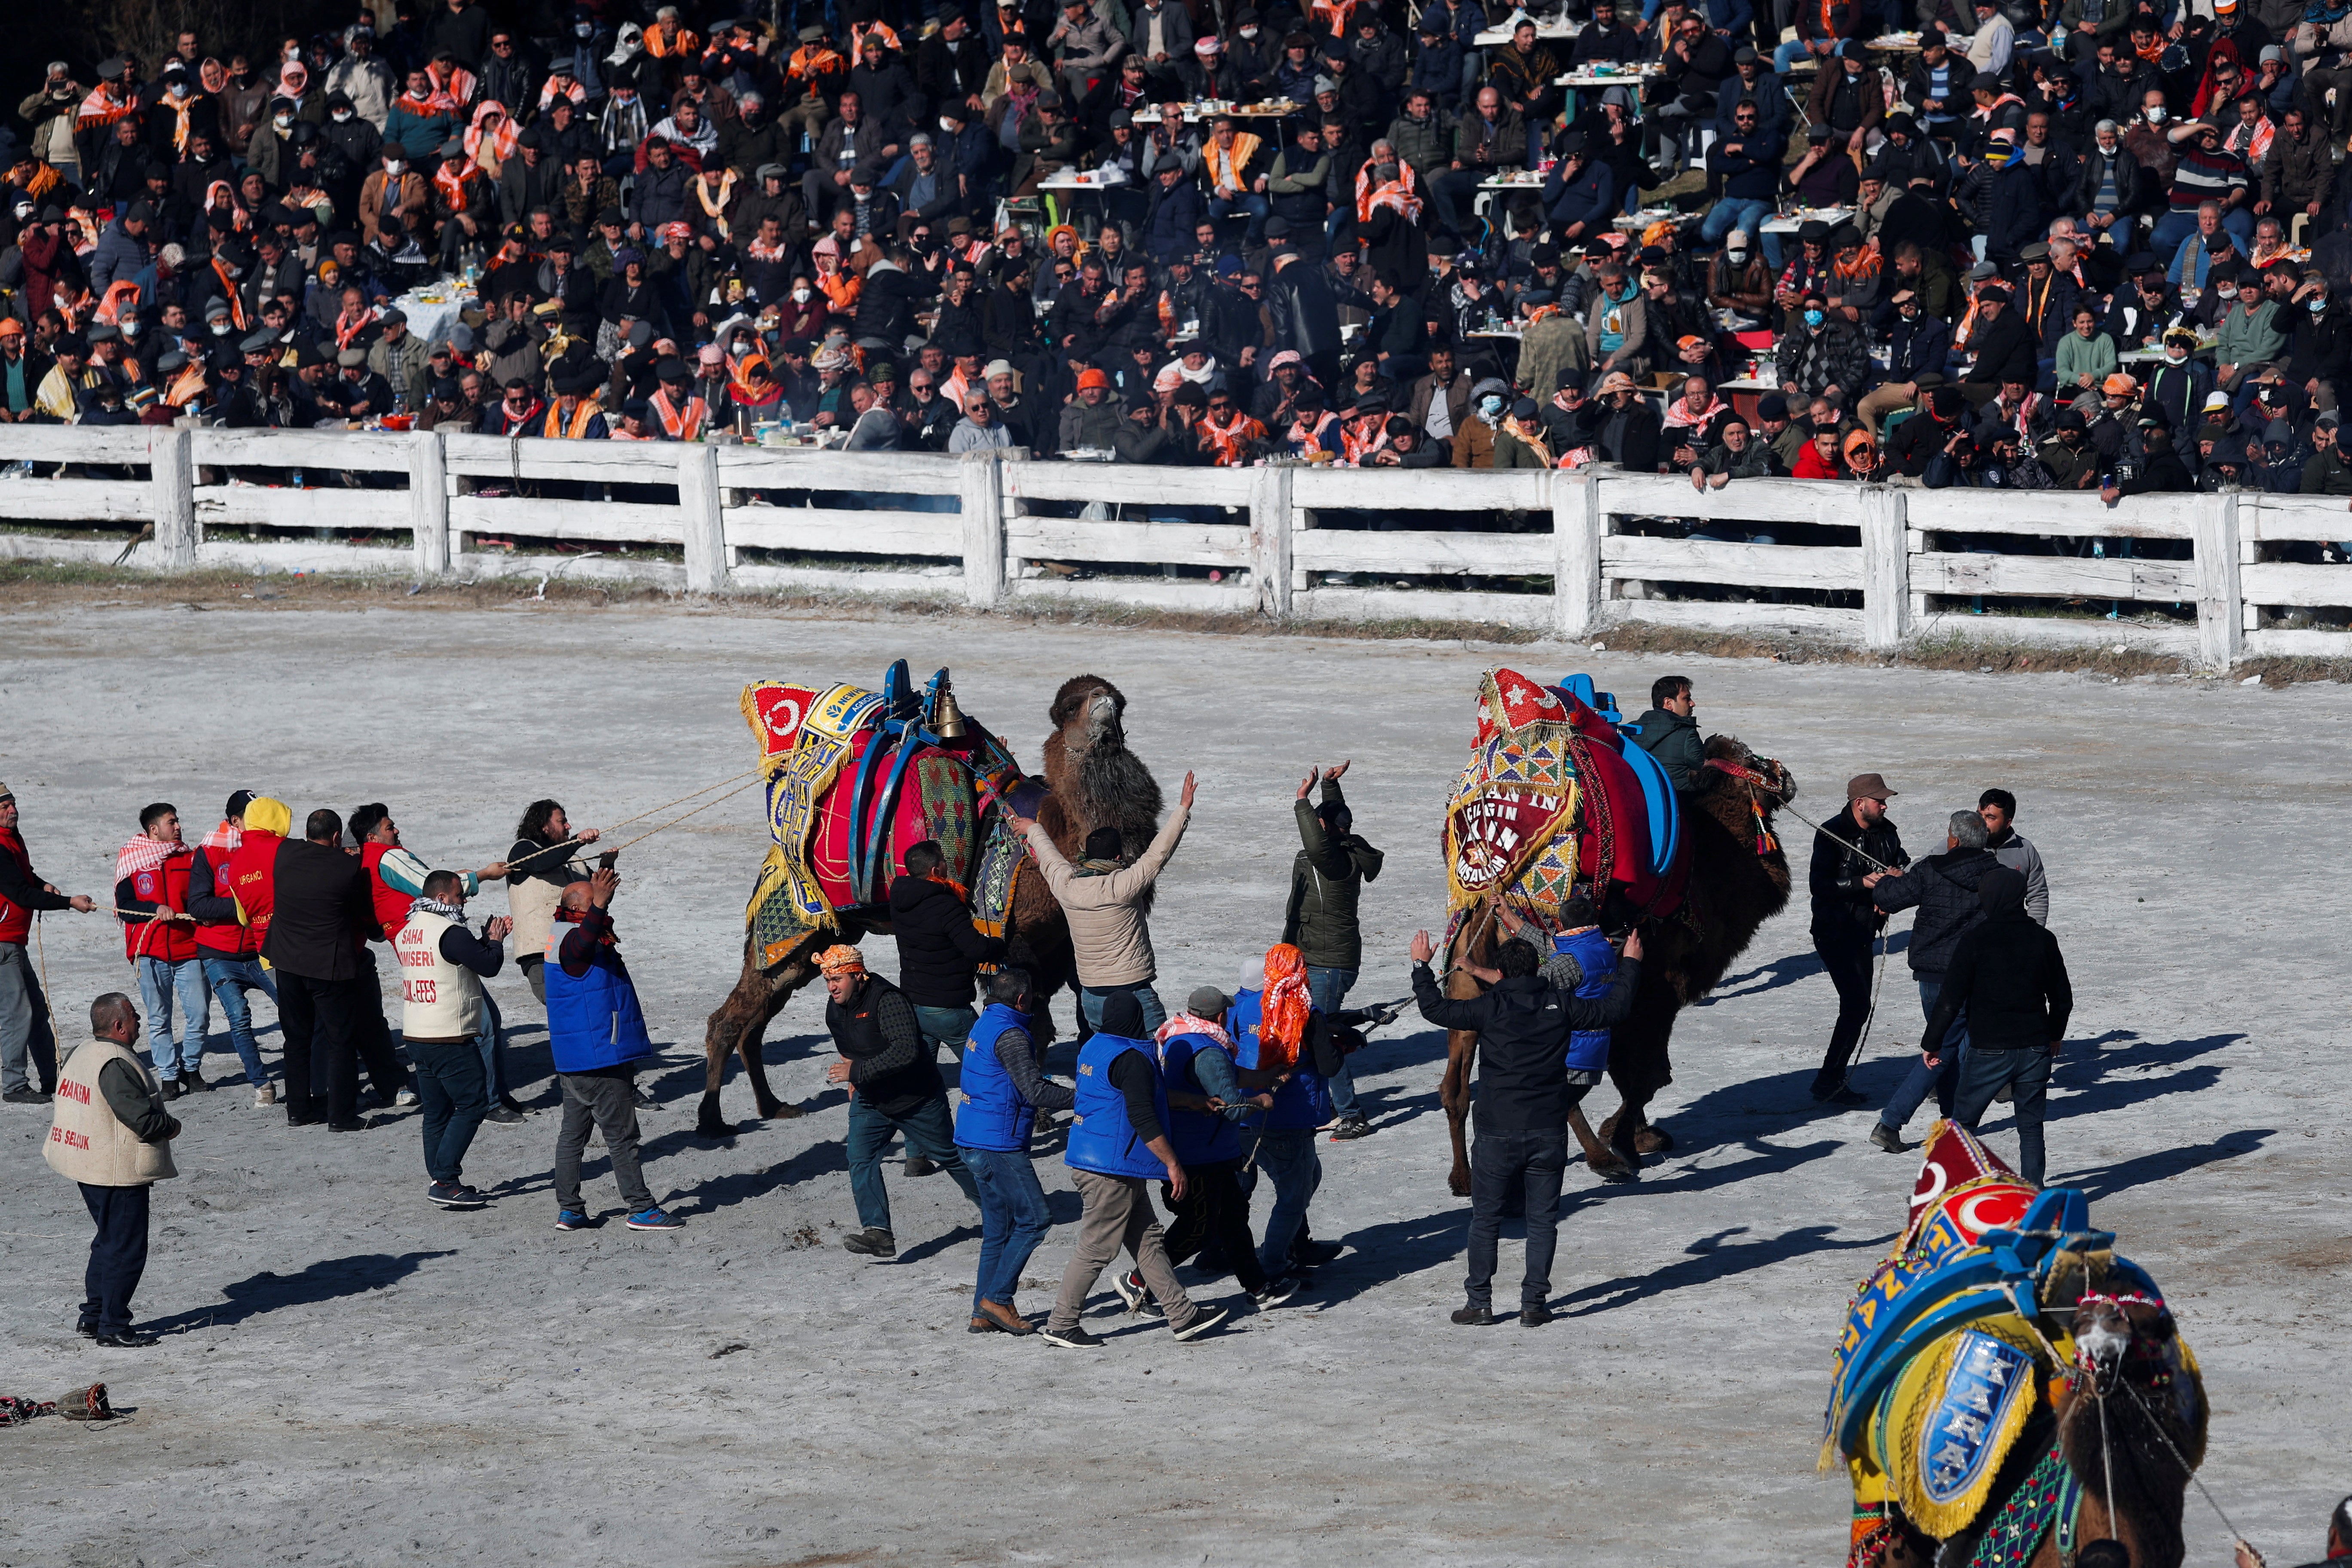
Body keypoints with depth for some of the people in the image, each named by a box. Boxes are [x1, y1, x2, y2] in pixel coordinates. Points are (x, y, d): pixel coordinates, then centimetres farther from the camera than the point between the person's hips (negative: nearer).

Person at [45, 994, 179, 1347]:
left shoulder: (79, 1056, 7)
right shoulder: (116, 1065, -22)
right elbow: (143, 1120, -25)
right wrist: (171, 1126, -3)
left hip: (85, 1167, 10)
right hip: (119, 1172, -10)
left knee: (109, 1242, 21)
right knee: (126, 1248, -1)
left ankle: (92, 1317, 26)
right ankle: (113, 1327, 4)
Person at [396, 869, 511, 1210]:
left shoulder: (407, 931, 13)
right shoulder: (450, 933, -16)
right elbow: (489, 965, -13)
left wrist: (488, 938, 19)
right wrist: (495, 941, 6)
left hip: (416, 1037, 9)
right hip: (449, 1039, -9)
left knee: (437, 1112, 13)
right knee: (473, 1104, -4)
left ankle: (442, 1181, 13)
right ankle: (445, 1180, -10)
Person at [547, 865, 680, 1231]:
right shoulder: (573, 940, -19)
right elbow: (583, 944, -44)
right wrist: (599, 905, -60)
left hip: (574, 1062, 11)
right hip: (599, 1060, -11)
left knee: (574, 1132, 12)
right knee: (621, 1135, -5)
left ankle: (569, 1210, 15)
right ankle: (641, 1209, -2)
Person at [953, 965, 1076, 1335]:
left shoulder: (981, 1027, 14)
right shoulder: (1010, 1036, -16)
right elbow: (1035, 1091, -22)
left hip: (973, 1144, 10)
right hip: (999, 1146, -10)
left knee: (998, 1228, 12)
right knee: (1034, 1219, -4)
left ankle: (984, 1315, 11)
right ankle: (996, 1298, -6)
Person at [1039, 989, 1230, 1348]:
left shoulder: (1093, 1049, 11)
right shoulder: (1132, 1059, -19)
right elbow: (1142, 1118, -24)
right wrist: (1173, 1165, -18)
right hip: (1112, 1170, -10)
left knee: (1148, 1240, 13)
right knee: (1098, 1248, -1)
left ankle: (1183, 1316, 16)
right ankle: (1062, 1325, 7)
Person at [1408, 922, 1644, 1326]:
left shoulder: (1490, 1008, -9)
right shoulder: (1559, 1007, -2)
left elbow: (1436, 1009, -3)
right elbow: (1614, 1009, 8)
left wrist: (1421, 965, 11)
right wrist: (1630, 964, 23)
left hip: (1497, 1133, -2)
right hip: (1548, 1133, 2)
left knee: (1485, 1218, 8)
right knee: (1542, 1219, 8)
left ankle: (1479, 1302, 8)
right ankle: (1534, 1303, 6)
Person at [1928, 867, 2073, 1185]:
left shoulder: (1975, 942, -11)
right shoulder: (2043, 940, 2)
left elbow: (1950, 1000, -10)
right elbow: (2062, 998, 12)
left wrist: (1931, 1044, 2)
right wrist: (2054, 1036, 29)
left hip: (1989, 1050, -4)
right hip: (2036, 1048, 4)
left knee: (1963, 1120, 9)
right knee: (2030, 1124, 11)